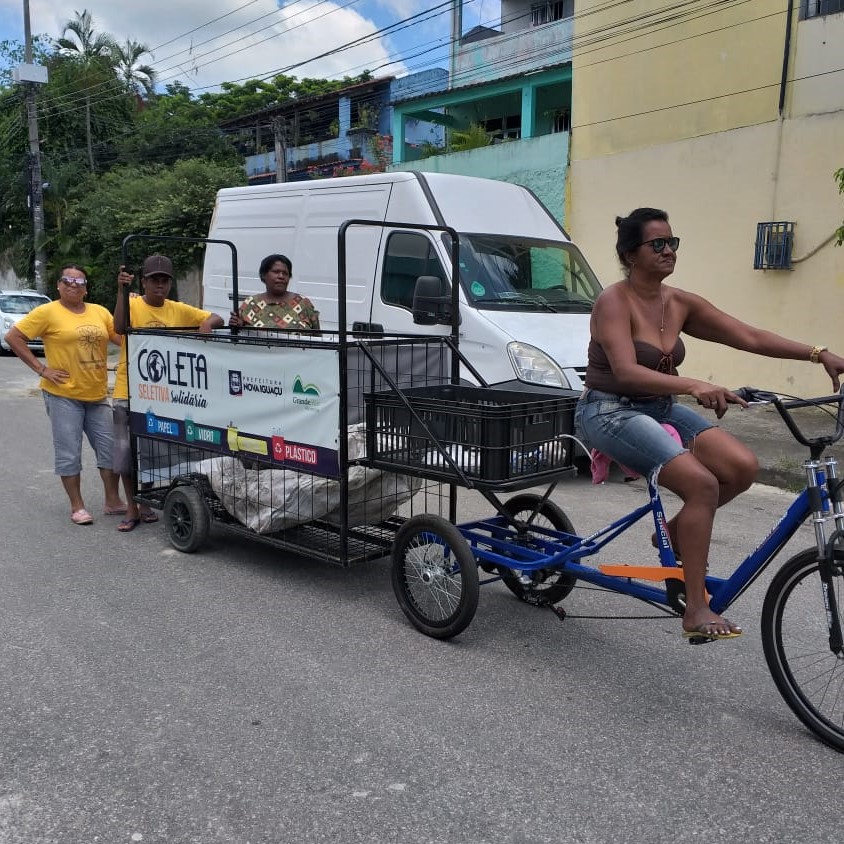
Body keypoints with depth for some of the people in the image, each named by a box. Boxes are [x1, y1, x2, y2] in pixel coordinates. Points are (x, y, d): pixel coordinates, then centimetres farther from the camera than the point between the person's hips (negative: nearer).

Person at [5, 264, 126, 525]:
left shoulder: (100, 312, 9)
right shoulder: (47, 312, -5)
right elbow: (13, 337, -6)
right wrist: (40, 368, -10)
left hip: (97, 395, 5)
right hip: (63, 395, -5)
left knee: (110, 449, 8)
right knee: (69, 453, 1)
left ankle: (113, 502, 20)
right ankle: (77, 507, 13)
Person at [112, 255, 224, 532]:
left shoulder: (179, 310, 5)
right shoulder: (133, 304, -5)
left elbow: (216, 319, 7)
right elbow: (120, 328, -24)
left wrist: (208, 323, -16)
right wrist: (122, 291, -33)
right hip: (130, 391, -3)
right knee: (127, 450, 3)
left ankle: (146, 504, 26)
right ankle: (132, 510, 16)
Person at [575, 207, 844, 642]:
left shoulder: (680, 304, 5)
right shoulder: (614, 302, -14)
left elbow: (750, 337, 1)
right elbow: (627, 371, -28)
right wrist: (695, 386, -42)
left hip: (661, 408, 7)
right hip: (610, 411, -7)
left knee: (742, 466, -14)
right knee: (702, 484, -25)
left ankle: (675, 533, 11)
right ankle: (696, 609, -14)